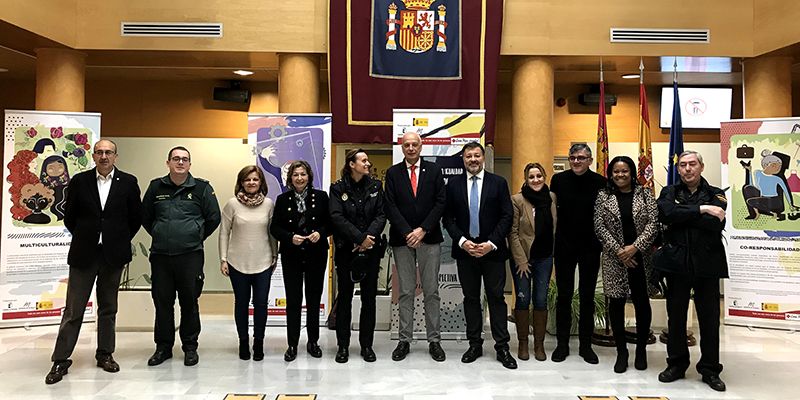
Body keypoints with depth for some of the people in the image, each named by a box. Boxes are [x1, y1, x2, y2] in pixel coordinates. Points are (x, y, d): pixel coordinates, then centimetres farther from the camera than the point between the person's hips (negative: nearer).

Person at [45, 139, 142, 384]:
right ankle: (61, 360, 12)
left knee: (108, 308, 12)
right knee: (73, 309, 3)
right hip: (84, 254, 0)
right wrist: (84, 238, 9)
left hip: (113, 255, 1)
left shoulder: (128, 182, 0)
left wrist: (121, 241, 7)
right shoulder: (79, 181, 0)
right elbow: (69, 217, 8)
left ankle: (105, 354, 24)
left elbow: (136, 217, 6)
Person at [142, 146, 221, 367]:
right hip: (160, 255, 3)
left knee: (189, 302, 4)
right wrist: (160, 236, 13)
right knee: (162, 302, 8)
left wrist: (197, 237, 6)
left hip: (190, 255, -2)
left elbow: (213, 218, 4)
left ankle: (190, 347, 17)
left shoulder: (202, 187, 1)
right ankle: (163, 347, 21)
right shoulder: (156, 187, 8)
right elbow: (145, 216, 17)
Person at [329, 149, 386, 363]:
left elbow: (381, 215, -1)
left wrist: (369, 237, -16)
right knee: (344, 297, 4)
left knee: (369, 297, 6)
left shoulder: (375, 186, 6)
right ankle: (343, 345, 14)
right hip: (346, 249, -2)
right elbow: (337, 217, -11)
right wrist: (361, 238, -18)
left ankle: (366, 344, 17)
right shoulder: (338, 188, -1)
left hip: (371, 249, 2)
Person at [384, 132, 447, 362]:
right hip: (402, 239, 0)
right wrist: (407, 232, -12)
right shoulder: (393, 173, 6)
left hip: (429, 238, 0)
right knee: (405, 292, 5)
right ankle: (405, 340, 13)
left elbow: (440, 203, -1)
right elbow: (390, 206, -1)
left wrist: (423, 229, -10)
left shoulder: (433, 171, 6)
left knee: (431, 291, 4)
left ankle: (434, 340, 12)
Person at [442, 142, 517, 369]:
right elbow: (448, 218, 3)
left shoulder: (498, 183, 1)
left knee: (496, 298, 2)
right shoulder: (453, 184, 5)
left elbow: (507, 216, -2)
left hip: (493, 250, -1)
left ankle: (502, 347, 9)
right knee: (471, 298, 9)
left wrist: (491, 243, -12)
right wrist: (462, 241, -10)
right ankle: (475, 344, 19)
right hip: (465, 250, 2)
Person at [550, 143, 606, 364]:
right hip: (564, 246, 1)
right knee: (564, 296, 9)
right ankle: (562, 343, 20)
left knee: (587, 297, 10)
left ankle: (586, 345, 22)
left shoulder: (600, 182, -5)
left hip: (590, 246, 0)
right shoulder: (559, 180, -2)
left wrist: (603, 241, -4)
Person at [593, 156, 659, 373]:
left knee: (642, 303, 6)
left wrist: (635, 247, -14)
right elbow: (599, 227, -3)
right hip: (614, 258, 0)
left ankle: (641, 349, 23)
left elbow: (653, 223, -4)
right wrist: (618, 251, -11)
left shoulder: (645, 194, 3)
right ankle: (621, 351, 16)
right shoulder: (603, 196, 3)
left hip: (641, 257, 0)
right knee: (616, 303, 4)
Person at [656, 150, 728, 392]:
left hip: (707, 263, -1)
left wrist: (682, 215, -12)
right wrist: (701, 210, -16)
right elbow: (665, 215, -15)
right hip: (677, 263, 1)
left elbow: (717, 224, -13)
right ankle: (676, 364, 24)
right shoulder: (669, 192, 7)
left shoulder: (716, 194, 4)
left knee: (709, 318, 5)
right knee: (675, 316, 9)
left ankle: (710, 370, 19)